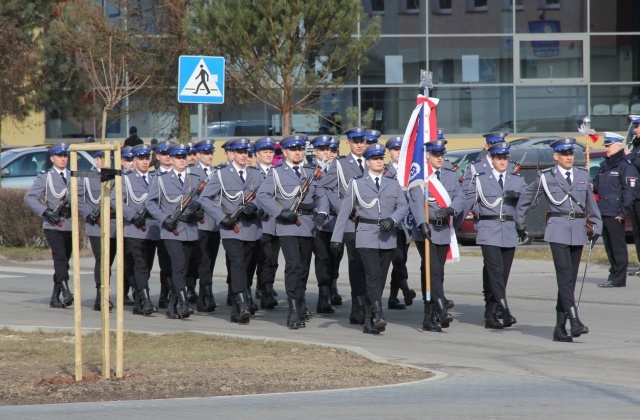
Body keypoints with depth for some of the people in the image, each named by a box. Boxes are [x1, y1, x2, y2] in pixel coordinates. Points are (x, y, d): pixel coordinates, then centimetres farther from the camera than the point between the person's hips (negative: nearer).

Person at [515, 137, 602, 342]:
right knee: (565, 275, -17)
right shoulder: (546, 177, 1)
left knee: (570, 279, 5)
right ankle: (575, 321, -26)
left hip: (578, 231, 4)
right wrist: (520, 223, 14)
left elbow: (591, 203, 17)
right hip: (558, 231, -4)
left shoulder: (582, 175, 11)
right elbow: (526, 197, 11)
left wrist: (596, 226, 12)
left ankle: (560, 327, 9)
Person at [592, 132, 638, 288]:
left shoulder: (625, 166, -8)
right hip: (603, 213, 8)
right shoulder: (604, 165, 18)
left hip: (615, 214, -8)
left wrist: (623, 212, -16)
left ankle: (619, 278, -3)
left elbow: (629, 191, -13)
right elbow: (598, 184, 25)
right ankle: (614, 274, 18)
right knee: (609, 246, 11)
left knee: (618, 245, -5)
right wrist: (592, 186, 0)